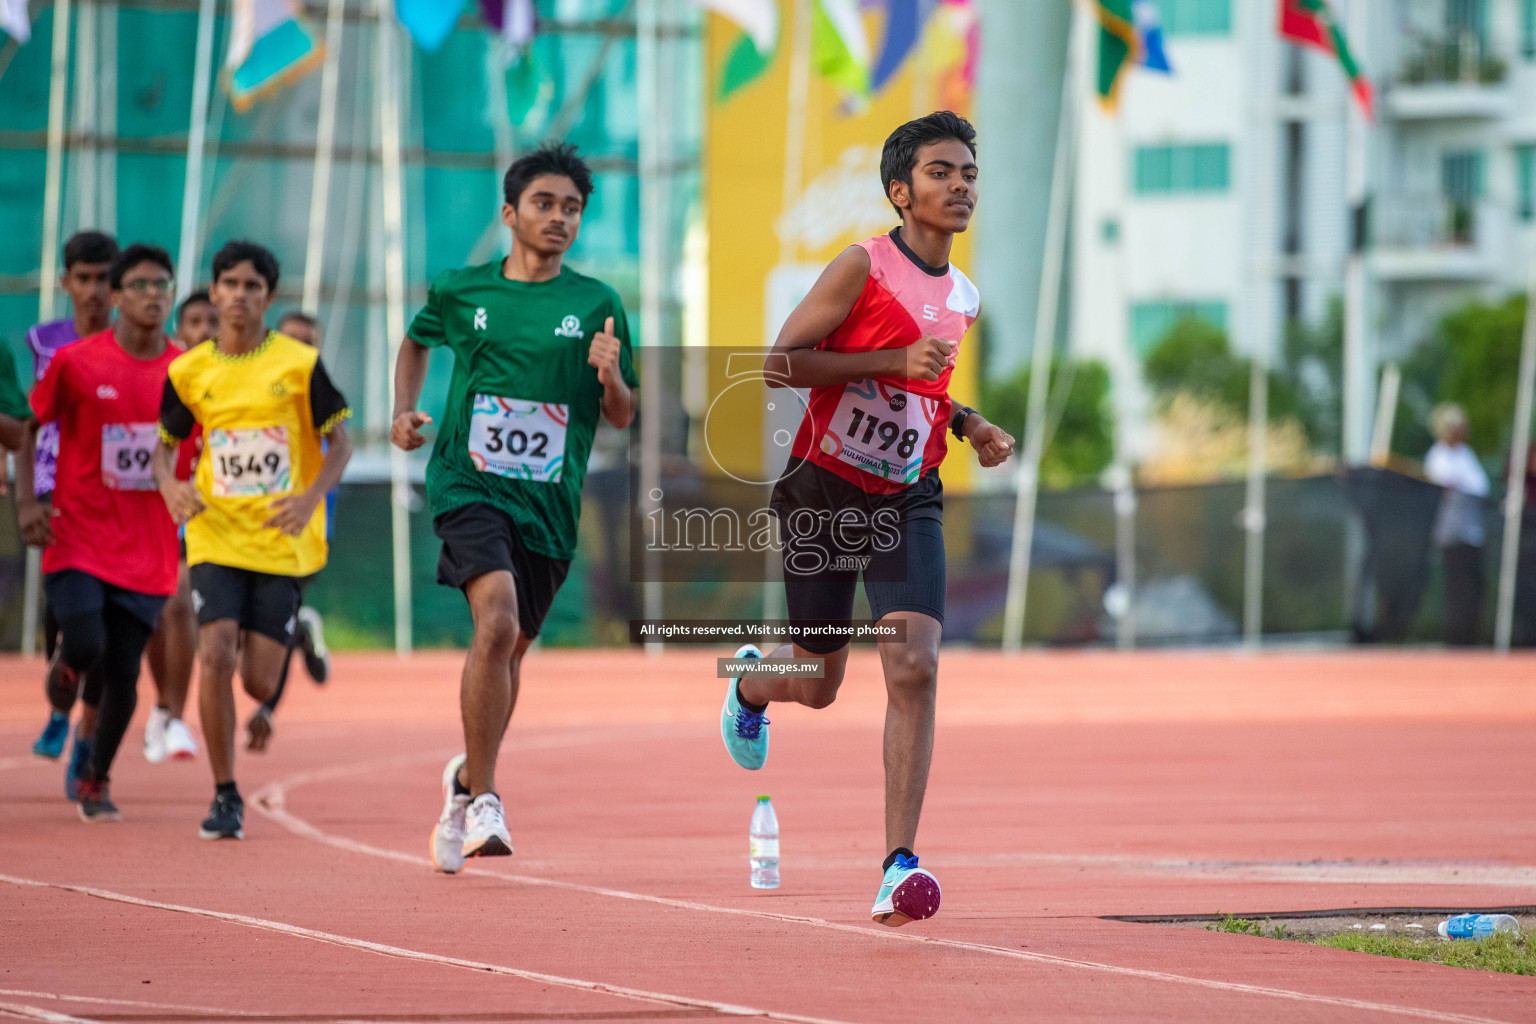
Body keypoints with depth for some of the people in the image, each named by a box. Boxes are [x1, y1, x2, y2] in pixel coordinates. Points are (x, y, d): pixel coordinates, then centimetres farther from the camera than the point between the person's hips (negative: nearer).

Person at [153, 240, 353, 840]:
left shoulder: (300, 364, -3)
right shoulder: (189, 371, 3)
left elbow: (340, 443, 2)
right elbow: (165, 445, 14)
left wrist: (311, 498, -16)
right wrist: (170, 487, -8)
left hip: (283, 539, -1)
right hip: (216, 536, 1)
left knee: (259, 683, -3)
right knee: (215, 655, -17)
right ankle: (225, 795, -4)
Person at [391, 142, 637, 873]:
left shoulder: (596, 305, 3)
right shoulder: (461, 292, 5)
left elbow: (623, 417, 6)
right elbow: (416, 341, 26)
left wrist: (611, 378, -16)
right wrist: (404, 411, 9)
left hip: (550, 503, 2)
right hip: (469, 484, -2)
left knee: (511, 648, 12)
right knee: (496, 622, -24)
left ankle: (467, 778, 39)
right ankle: (483, 800, -17)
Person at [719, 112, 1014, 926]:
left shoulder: (965, 300, 10)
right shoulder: (863, 268, -10)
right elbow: (778, 364, -15)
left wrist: (970, 426, 6)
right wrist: (893, 362, -23)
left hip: (906, 500, 4)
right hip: (823, 492, -4)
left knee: (914, 665, -17)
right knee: (819, 683, 10)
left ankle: (899, 866, -18)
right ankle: (752, 680, 49)